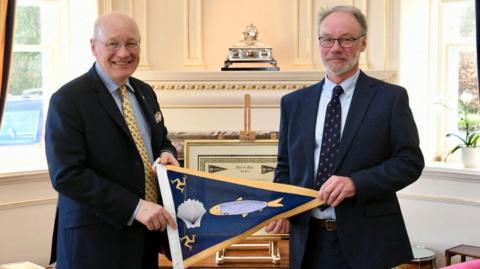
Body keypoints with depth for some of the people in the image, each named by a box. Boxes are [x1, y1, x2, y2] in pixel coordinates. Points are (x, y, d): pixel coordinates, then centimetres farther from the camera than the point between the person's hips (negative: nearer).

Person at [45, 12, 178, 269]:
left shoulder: (145, 92, 9)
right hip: (95, 240, -7)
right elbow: (66, 175, -19)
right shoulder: (68, 100, -13)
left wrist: (167, 154, -4)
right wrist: (134, 207, -24)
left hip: (148, 232, 7)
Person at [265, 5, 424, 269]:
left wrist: (356, 183, -20)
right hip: (308, 241, 3)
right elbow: (285, 167, 14)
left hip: (369, 241, -3)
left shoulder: (391, 97, -1)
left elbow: (411, 161, -6)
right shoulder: (294, 102, 9)